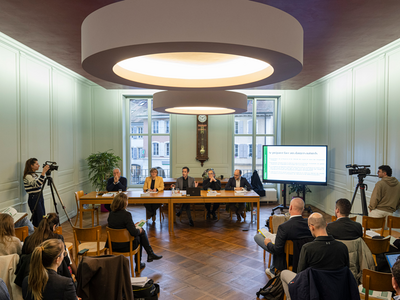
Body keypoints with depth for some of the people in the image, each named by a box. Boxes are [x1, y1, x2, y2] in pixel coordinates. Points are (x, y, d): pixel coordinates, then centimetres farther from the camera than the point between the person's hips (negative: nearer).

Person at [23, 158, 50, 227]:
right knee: (39, 219, -4)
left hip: (40, 197, 9)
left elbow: (40, 182, 22)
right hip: (34, 199, -9)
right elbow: (37, 184, -32)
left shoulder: (34, 174, 12)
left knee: (43, 218, 11)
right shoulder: (28, 176, -16)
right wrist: (43, 172, -34)